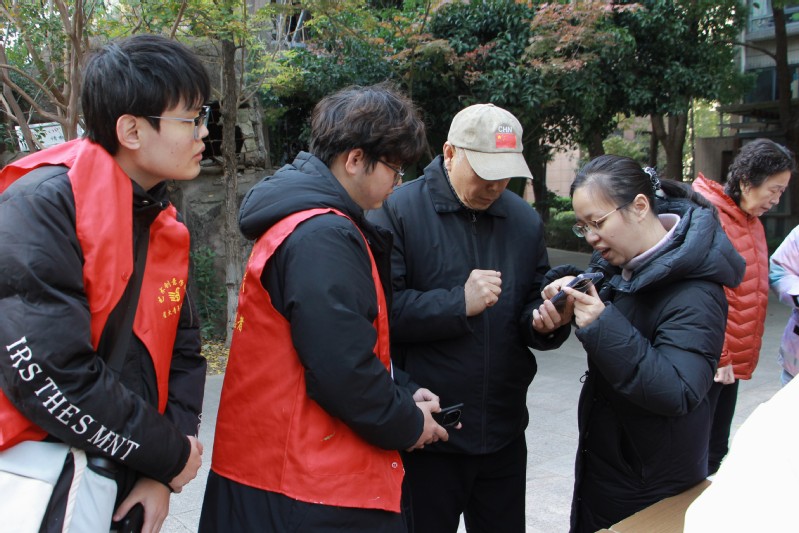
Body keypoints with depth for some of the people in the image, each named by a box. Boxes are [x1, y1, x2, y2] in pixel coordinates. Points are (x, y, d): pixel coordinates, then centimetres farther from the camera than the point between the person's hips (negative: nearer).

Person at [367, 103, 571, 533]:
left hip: (503, 433, 5)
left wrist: (545, 321, -9)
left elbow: (533, 303, 13)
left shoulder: (525, 220, 8)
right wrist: (459, 303, -20)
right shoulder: (397, 211, -9)